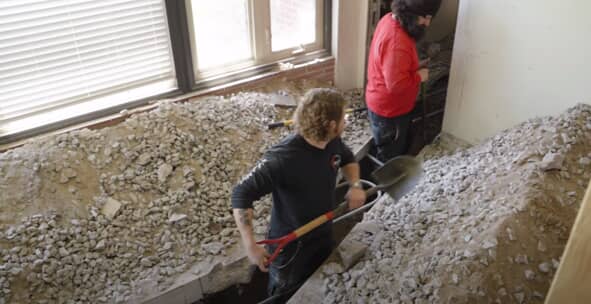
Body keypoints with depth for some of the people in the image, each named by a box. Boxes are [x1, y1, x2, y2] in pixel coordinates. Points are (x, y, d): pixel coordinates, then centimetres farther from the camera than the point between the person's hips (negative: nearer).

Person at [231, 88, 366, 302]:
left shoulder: (333, 142, -13)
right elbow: (241, 195, -30)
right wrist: (251, 247, -32)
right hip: (291, 247, -6)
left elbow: (348, 159, 11)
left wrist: (355, 185, -10)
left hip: (324, 236, 7)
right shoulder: (282, 159, -36)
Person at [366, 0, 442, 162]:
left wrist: (415, 66, 2)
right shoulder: (397, 42, -33)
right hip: (389, 110, -10)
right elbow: (396, 84, -33)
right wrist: (419, 76, -17)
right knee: (389, 158, 10)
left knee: (396, 151, 26)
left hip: (385, 104, 10)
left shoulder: (390, 19, -2)